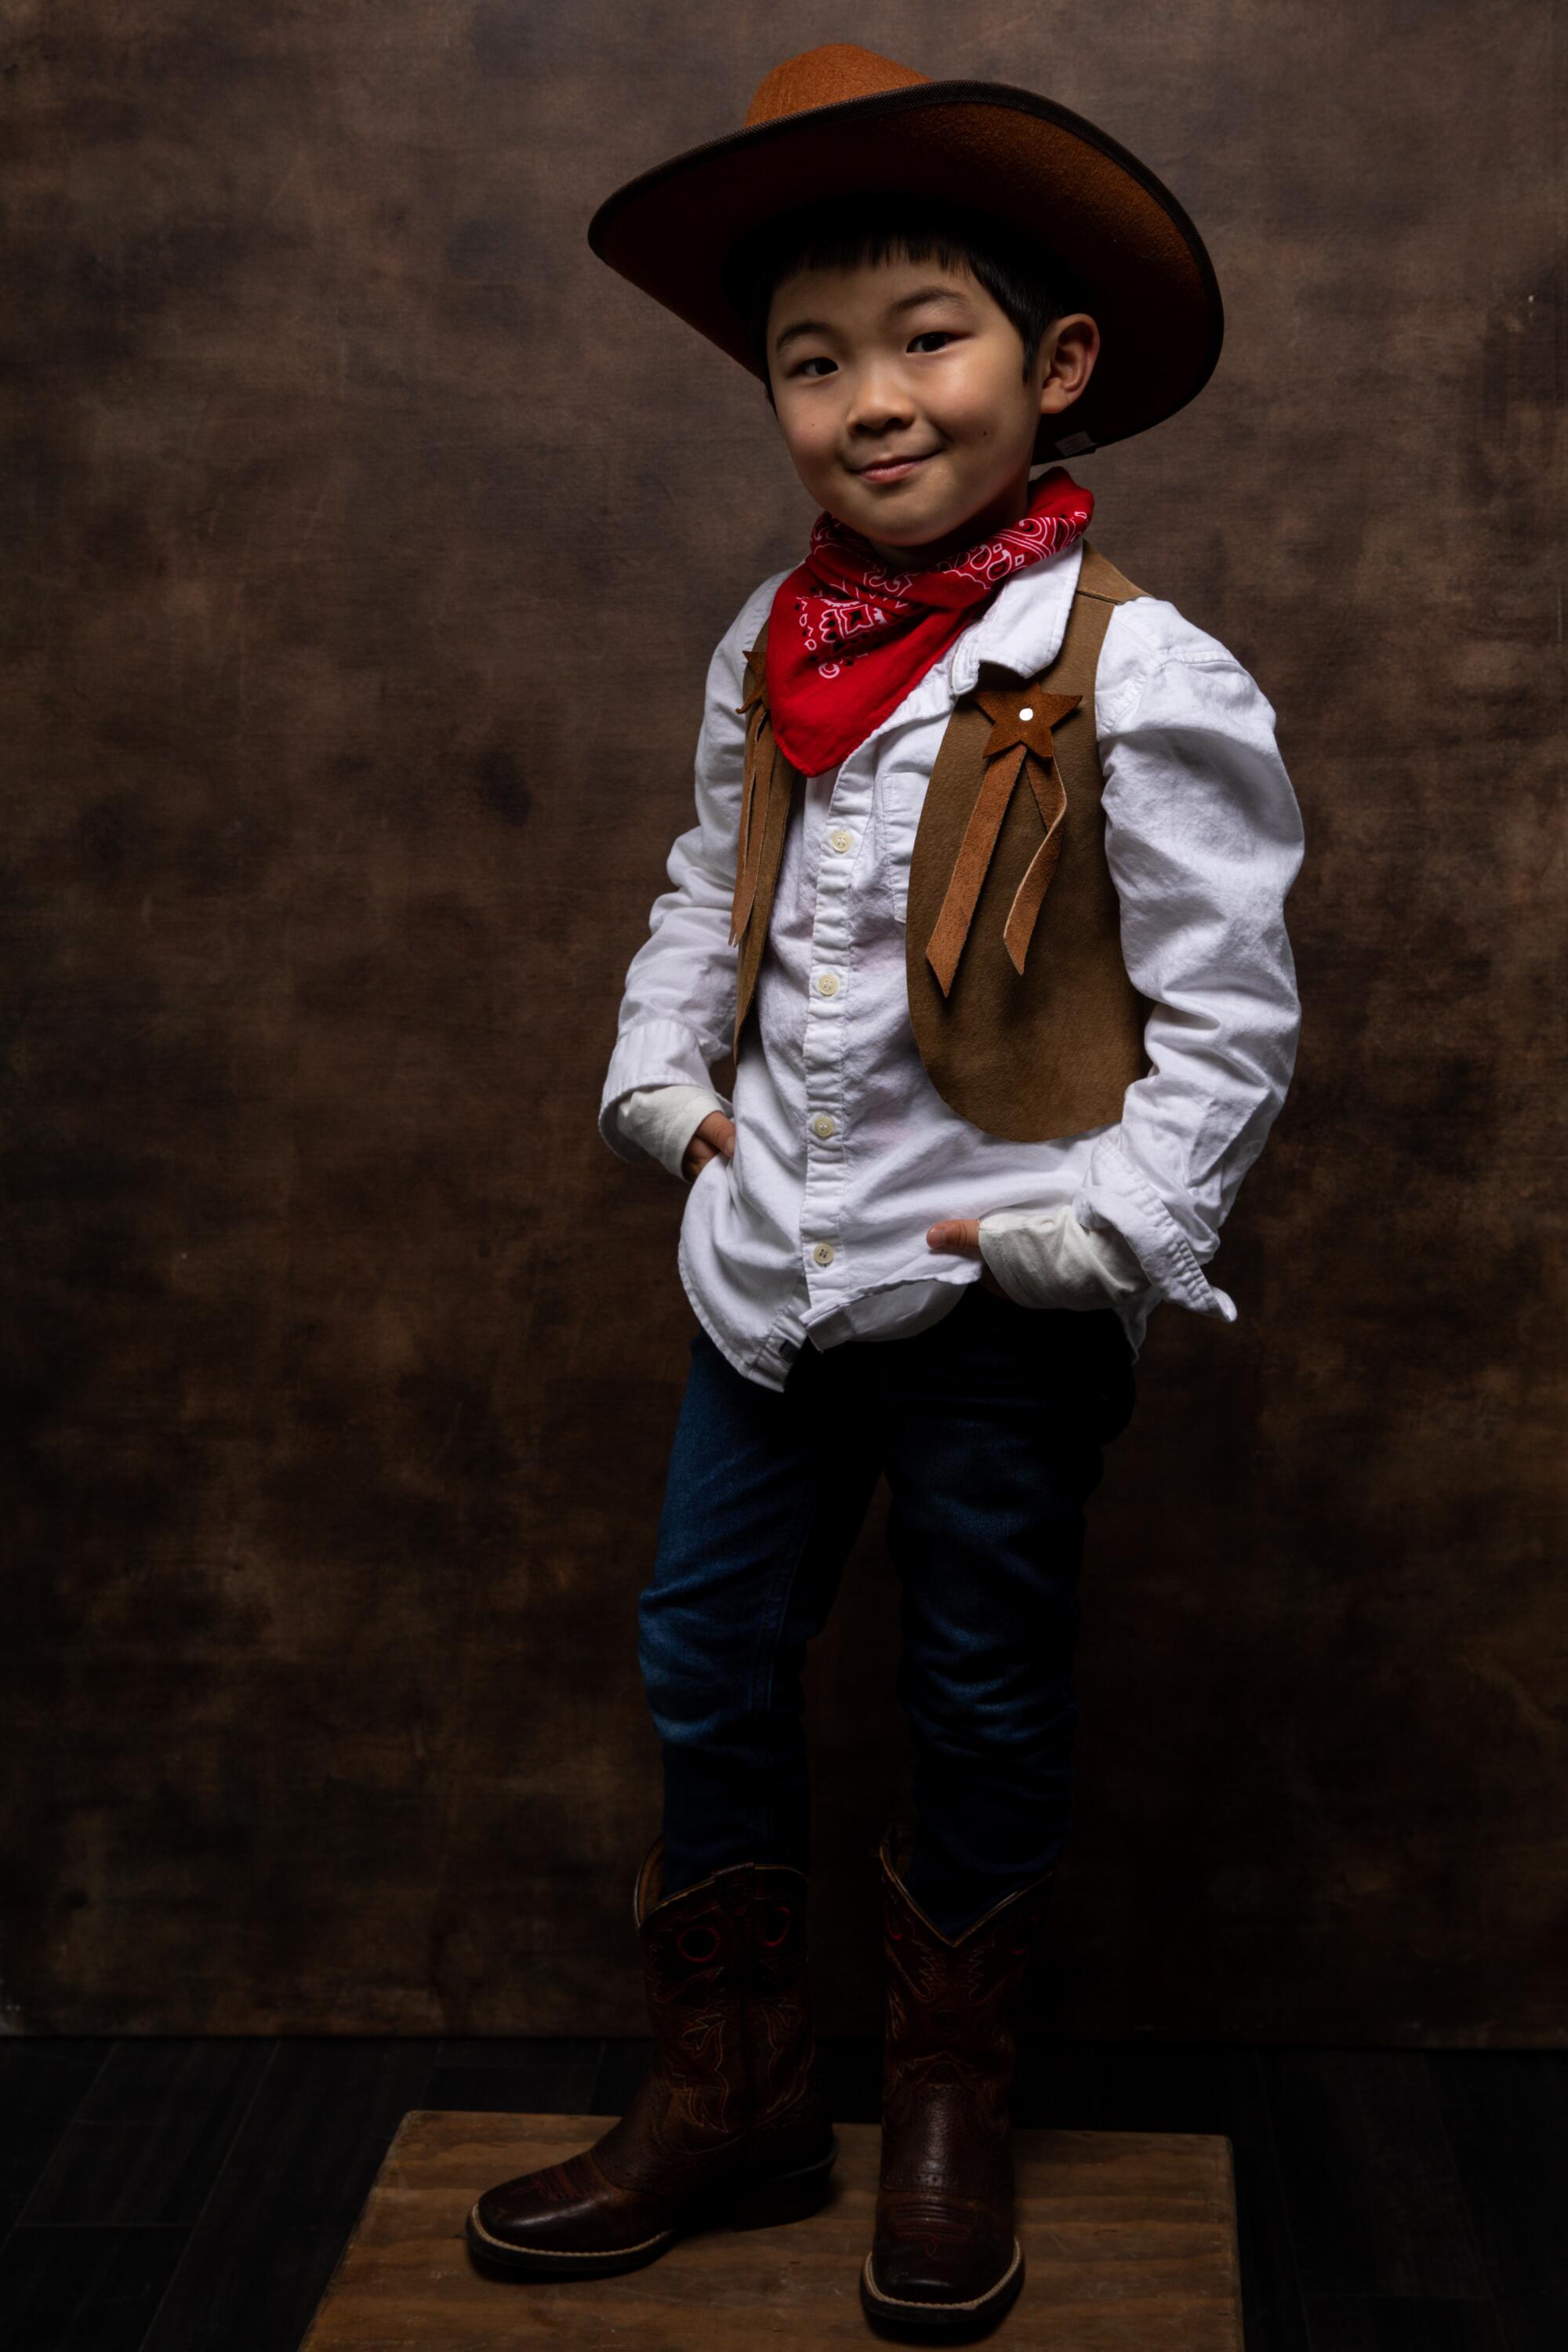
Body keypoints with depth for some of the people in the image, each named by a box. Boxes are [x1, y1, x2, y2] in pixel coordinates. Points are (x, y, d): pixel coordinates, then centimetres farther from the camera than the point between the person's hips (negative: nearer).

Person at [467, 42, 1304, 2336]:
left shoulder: (1135, 674, -15)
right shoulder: (770, 646, 3)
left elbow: (1229, 1015, -12)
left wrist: (1121, 1219, -21)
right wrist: (660, 1064, 4)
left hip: (1000, 1298, -5)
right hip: (772, 1256, 6)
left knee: (986, 1702, 12)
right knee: (707, 1662, 14)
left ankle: (952, 2104, 35)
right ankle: (732, 2091, 33)